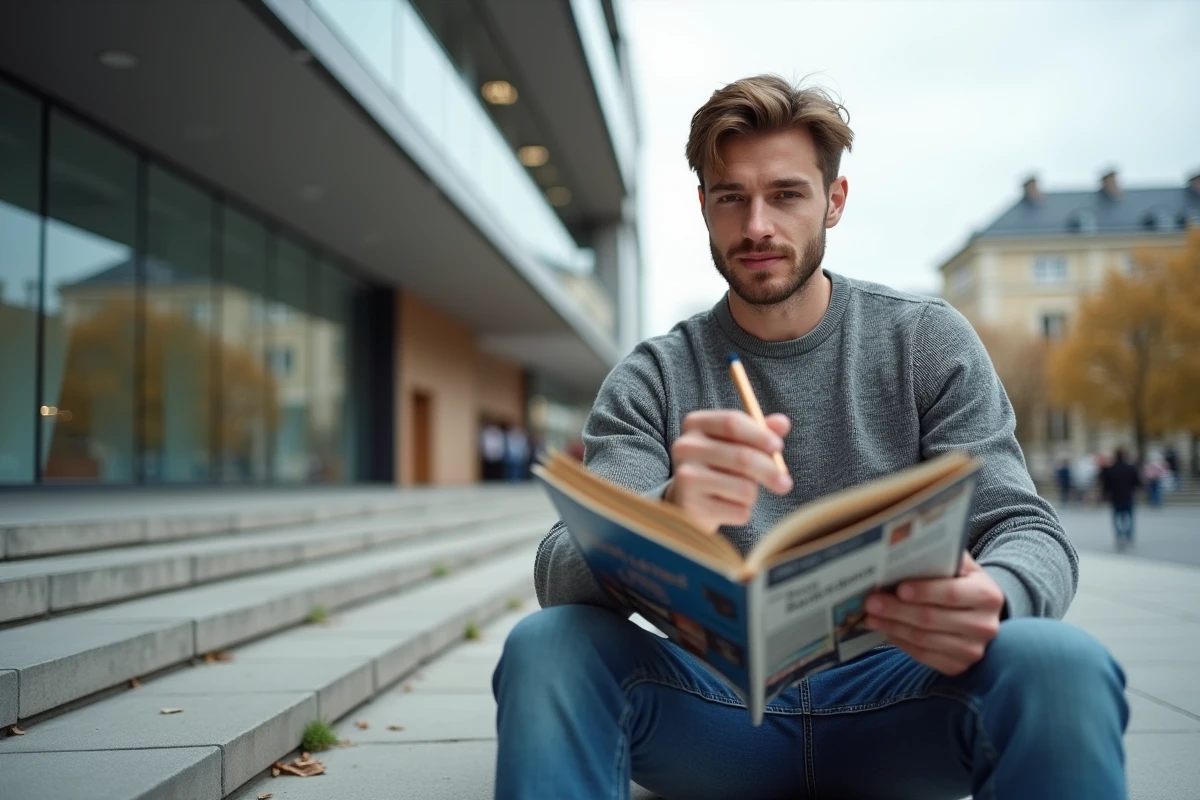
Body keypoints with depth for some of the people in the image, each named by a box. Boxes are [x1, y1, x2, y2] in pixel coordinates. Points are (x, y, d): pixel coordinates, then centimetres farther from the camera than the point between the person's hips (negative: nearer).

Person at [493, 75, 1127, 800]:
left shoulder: (928, 340, 5)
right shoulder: (652, 379, 3)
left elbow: (1029, 531, -1)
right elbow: (560, 574, -9)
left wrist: (988, 599, -27)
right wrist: (669, 516, -34)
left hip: (890, 708, 0)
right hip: (715, 703, 1)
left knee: (1058, 662, -32)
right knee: (547, 647, -28)